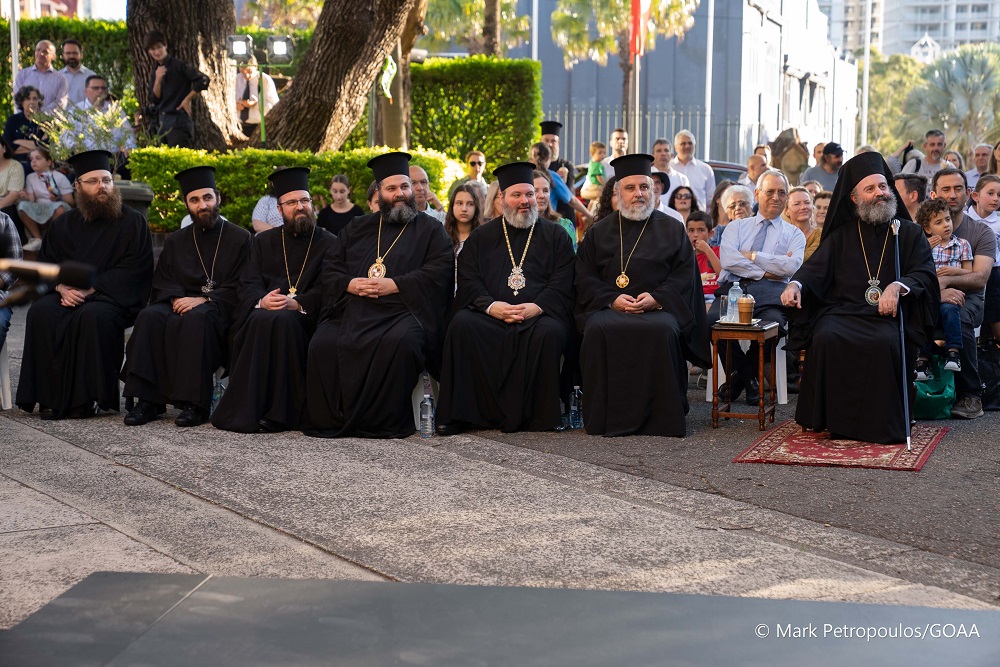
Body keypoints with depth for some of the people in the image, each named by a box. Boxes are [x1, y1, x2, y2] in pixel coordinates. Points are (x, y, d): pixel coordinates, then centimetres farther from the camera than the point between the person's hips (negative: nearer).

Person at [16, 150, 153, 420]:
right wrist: (63, 288, -11)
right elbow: (46, 265, 12)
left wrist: (89, 288, -16)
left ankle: (85, 397, -27)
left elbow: (133, 271, -7)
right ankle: (50, 397, -25)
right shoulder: (63, 224, 16)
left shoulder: (133, 222, 3)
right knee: (40, 312, -28)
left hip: (113, 297, -4)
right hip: (68, 294, 4)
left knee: (93, 316, -37)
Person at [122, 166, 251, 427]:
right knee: (150, 316, -29)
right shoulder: (176, 242, 21)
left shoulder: (239, 238, 8)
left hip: (220, 310, -4)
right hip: (181, 304, 4)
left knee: (197, 318, -38)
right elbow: (162, 282, 13)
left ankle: (195, 404, -38)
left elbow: (240, 288, -1)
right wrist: (176, 298, -11)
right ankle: (148, 401, -31)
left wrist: (203, 300, -15)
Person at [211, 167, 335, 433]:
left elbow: (327, 289, -1)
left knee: (282, 320, -36)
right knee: (259, 320, -33)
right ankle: (245, 410, -31)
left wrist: (296, 303, -19)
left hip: (305, 318, -2)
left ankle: (277, 413, -34)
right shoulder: (264, 242, 22)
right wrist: (261, 301, -13)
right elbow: (248, 284, 11)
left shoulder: (329, 244, 12)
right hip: (264, 310, 2)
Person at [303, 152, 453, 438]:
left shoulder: (430, 229, 14)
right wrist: (350, 284, -4)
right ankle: (332, 419, -14)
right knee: (323, 344, -26)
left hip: (402, 309, -3)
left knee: (400, 342, -37)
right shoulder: (357, 229, 25)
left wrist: (394, 285, -11)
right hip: (352, 308, 3)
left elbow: (440, 270, -2)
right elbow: (330, 267, 19)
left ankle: (385, 420, -25)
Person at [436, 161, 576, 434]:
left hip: (539, 314, -1)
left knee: (549, 332, -35)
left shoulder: (555, 235, 15)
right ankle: (459, 414, -24)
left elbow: (562, 286, 3)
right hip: (490, 315, 1)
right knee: (461, 325, -29)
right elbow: (468, 282, 7)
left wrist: (537, 307, -16)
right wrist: (491, 306, -14)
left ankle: (538, 416, -23)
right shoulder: (481, 237, 19)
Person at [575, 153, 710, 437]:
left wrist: (656, 298, -11)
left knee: (663, 330, -36)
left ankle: (662, 418, -24)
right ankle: (607, 417, -23)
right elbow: (585, 277, 9)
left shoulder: (672, 230, 15)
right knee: (598, 330, -33)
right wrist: (612, 299, -9)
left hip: (659, 307, -1)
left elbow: (684, 275, 6)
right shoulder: (599, 232, 18)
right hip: (609, 307, 1)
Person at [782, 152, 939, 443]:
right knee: (826, 338, -31)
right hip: (842, 309, 2)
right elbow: (817, 266, 6)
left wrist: (898, 286, -19)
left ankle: (879, 422, -23)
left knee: (884, 343, -35)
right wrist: (796, 284, -17)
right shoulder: (842, 235, 19)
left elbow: (925, 273, 4)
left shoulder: (909, 233, 15)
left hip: (888, 314, -1)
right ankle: (832, 418, -18)